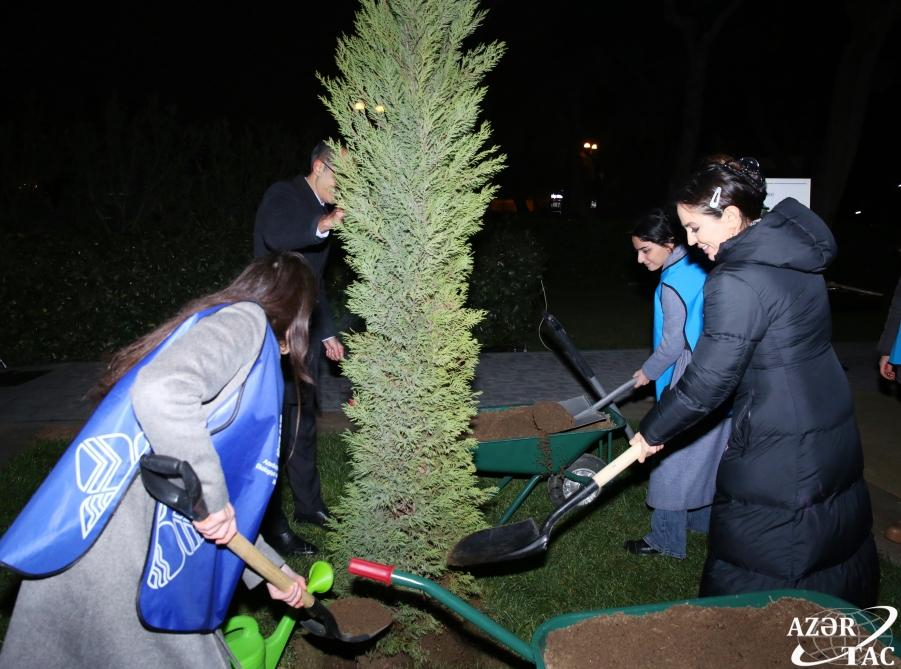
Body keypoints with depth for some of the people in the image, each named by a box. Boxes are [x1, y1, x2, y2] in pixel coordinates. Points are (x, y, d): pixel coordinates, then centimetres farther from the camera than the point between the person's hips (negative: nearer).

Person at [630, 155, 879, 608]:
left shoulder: (736, 283, -24)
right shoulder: (794, 254, 3)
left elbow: (706, 383, -21)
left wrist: (652, 432, -6)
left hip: (778, 454, -9)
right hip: (835, 430, 9)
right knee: (836, 544, 26)